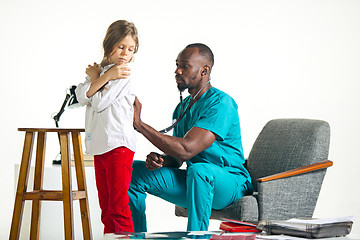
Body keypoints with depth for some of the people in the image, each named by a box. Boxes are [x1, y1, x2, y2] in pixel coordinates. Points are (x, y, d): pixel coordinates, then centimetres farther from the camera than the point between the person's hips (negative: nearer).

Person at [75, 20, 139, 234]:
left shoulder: (123, 76, -5)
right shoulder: (99, 70, 15)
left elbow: (98, 103, -11)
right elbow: (82, 96, -3)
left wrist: (96, 77, 0)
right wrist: (106, 76, -10)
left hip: (119, 146, -7)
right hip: (99, 146, 7)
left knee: (118, 208, -9)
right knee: (106, 209, 13)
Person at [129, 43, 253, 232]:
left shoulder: (221, 103, -18)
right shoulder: (182, 108, 12)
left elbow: (186, 150, -28)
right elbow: (176, 158, 16)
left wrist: (139, 123, -26)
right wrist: (158, 160, -10)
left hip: (231, 183, -8)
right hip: (194, 181, 8)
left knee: (198, 170, -41)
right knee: (134, 171, -1)